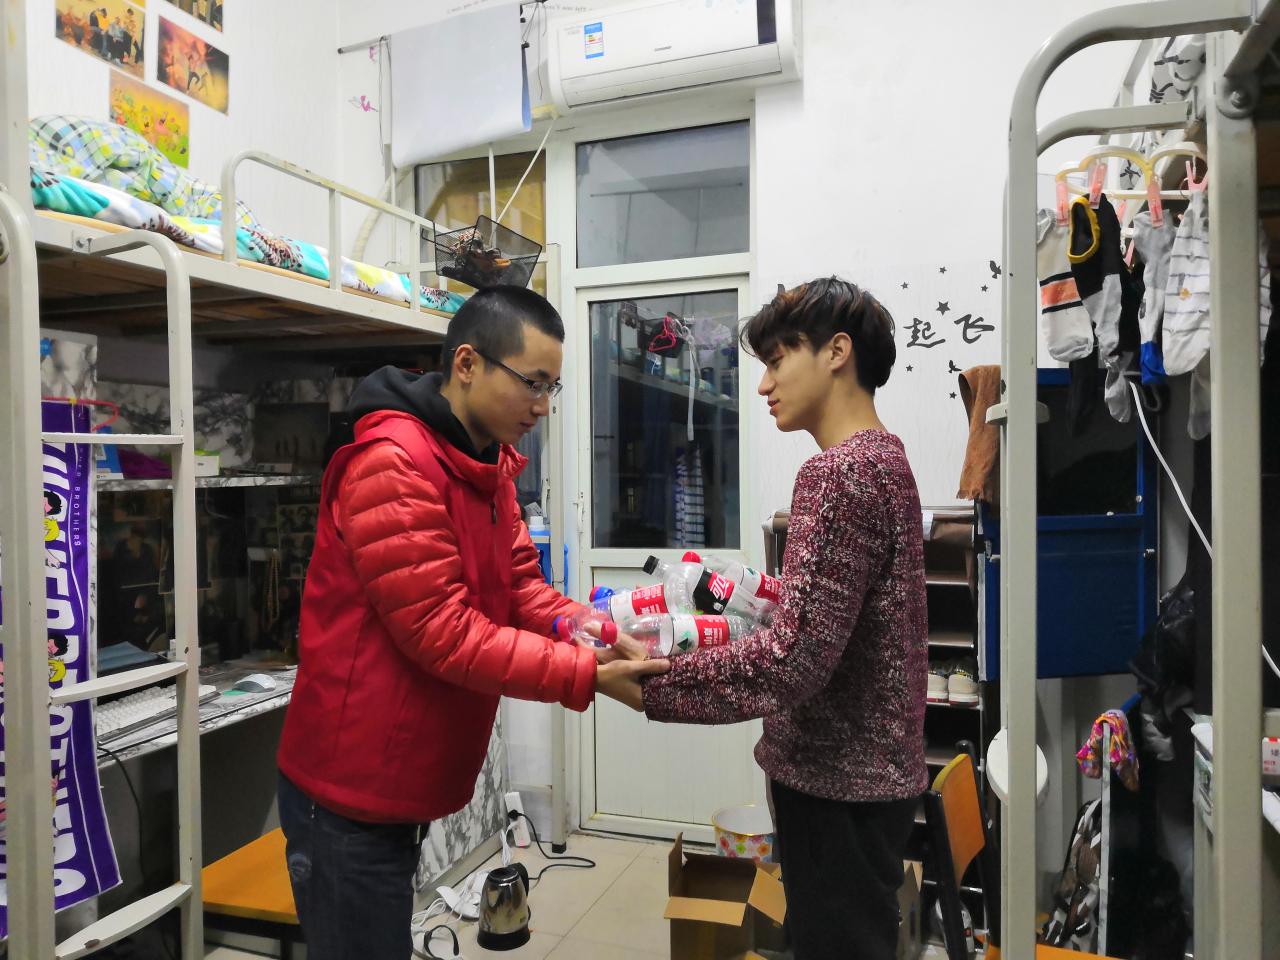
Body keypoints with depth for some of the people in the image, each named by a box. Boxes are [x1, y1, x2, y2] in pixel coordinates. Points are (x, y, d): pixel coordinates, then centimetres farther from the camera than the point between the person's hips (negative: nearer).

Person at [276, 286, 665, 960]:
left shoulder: (489, 465, 8)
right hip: (349, 796, -9)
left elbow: (520, 584, 3)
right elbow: (441, 631, -26)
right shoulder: (392, 464, -23)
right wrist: (586, 675, -25)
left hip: (406, 783, 9)